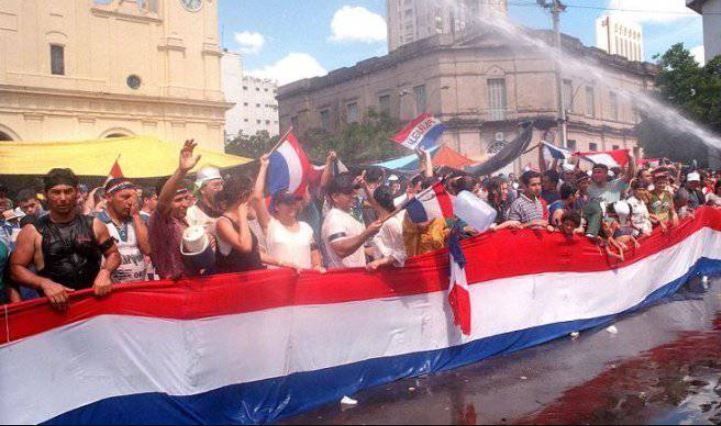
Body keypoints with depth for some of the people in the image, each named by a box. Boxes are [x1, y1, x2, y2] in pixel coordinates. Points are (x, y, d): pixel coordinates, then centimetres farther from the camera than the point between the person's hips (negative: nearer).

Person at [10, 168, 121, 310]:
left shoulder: (94, 225, 6)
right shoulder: (32, 231, 1)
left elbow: (113, 254, 13)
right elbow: (16, 268, 0)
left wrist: (105, 272, -7)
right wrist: (44, 283, -16)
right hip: (55, 305, -1)